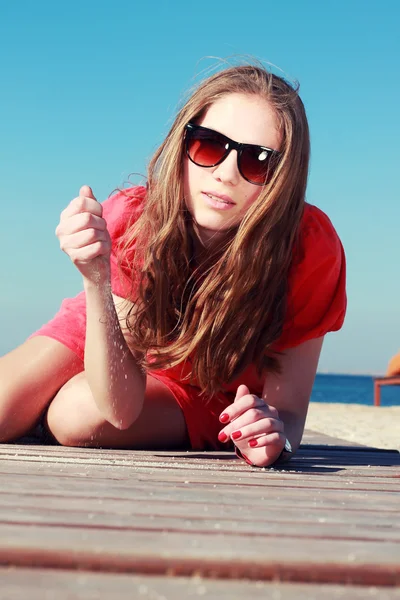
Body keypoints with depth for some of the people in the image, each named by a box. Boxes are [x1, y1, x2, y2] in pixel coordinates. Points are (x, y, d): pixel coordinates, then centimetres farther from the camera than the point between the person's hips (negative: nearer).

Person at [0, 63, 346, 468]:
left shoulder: (311, 249, -34)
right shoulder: (130, 219, -30)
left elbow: (288, 411, -25)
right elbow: (119, 409, -31)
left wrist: (273, 434, -50)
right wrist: (96, 281, -46)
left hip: (214, 393, -1)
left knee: (78, 414, -27)